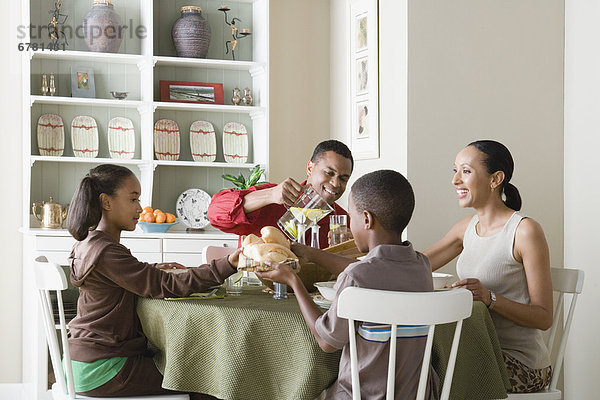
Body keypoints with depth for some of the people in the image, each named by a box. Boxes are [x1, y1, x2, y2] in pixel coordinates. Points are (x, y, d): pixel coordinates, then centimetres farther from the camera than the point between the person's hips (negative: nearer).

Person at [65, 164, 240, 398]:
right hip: (99, 370, -10)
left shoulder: (88, 243, 11)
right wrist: (228, 265, -28)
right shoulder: (106, 252, -21)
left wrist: (153, 269, 13)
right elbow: (165, 287, -24)